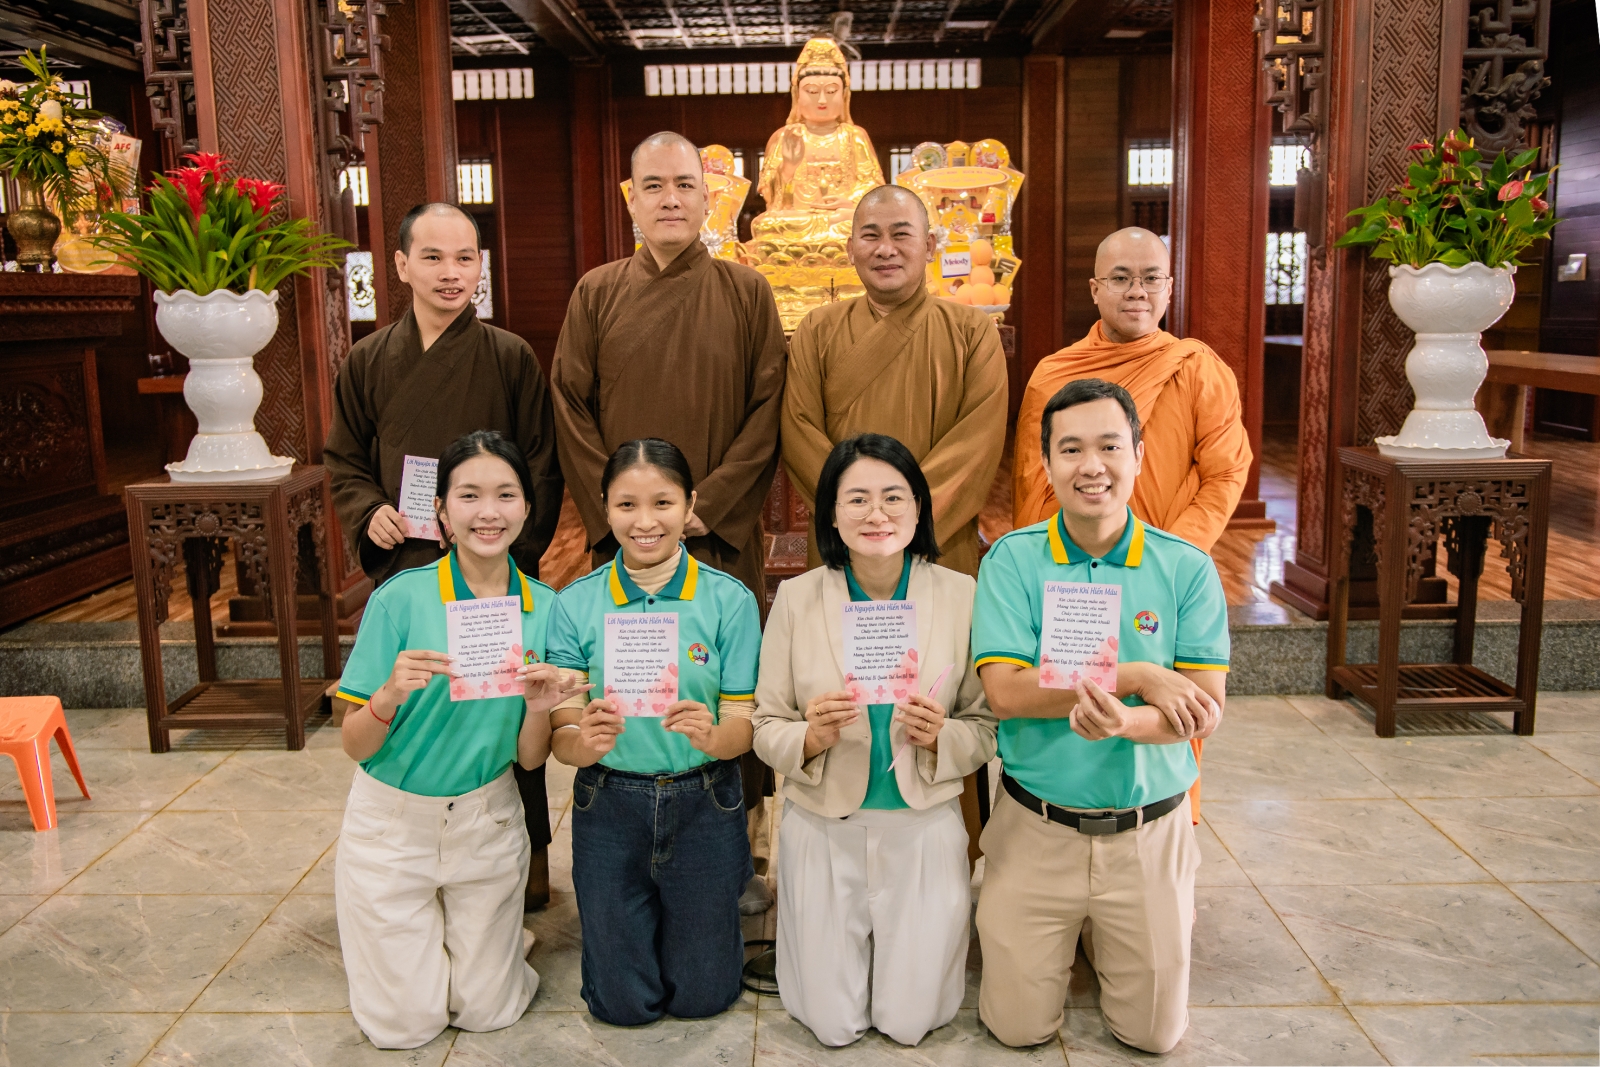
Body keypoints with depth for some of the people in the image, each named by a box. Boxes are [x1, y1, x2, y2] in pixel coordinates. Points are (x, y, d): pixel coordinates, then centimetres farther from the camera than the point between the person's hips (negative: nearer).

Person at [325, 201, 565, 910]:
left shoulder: (511, 359, -1)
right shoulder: (368, 362, 7)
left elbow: (542, 469, 0)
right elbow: (344, 461, 15)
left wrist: (511, 549, -10)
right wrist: (369, 512, -5)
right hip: (402, 569, 2)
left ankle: (527, 856, 22)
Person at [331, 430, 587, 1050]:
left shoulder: (544, 608, -8)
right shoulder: (400, 598, -17)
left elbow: (529, 759, -3)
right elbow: (355, 745, -13)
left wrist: (538, 710, -24)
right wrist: (390, 694, -33)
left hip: (487, 823, 3)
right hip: (393, 820, -2)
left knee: (488, 1012, 12)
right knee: (407, 1025, 9)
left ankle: (495, 928, 40)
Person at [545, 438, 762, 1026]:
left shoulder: (730, 599, -11)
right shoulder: (576, 603, -9)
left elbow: (743, 727, -9)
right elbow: (562, 740, -8)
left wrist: (711, 735, -33)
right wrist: (588, 740, -32)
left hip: (704, 805, 0)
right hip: (610, 805, 1)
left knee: (701, 996, 14)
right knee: (623, 1003, 12)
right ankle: (636, 915, 42)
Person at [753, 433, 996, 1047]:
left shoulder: (962, 596, -8)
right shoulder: (797, 598, -7)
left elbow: (987, 726, -2)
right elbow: (765, 729, -3)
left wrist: (940, 736, -22)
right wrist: (812, 736, -24)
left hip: (923, 828, 0)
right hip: (823, 831, 1)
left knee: (911, 1022, 10)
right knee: (832, 1024, 10)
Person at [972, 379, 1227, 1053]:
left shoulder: (1187, 568, -6)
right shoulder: (1012, 560, -8)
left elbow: (1204, 712, -10)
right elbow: (1006, 691, -18)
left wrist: (1123, 721, -31)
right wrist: (1137, 677, -22)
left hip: (1148, 828, 1)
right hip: (1036, 827, 0)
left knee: (1154, 1032, 11)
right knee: (1019, 1025, 8)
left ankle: (1100, 932, 40)